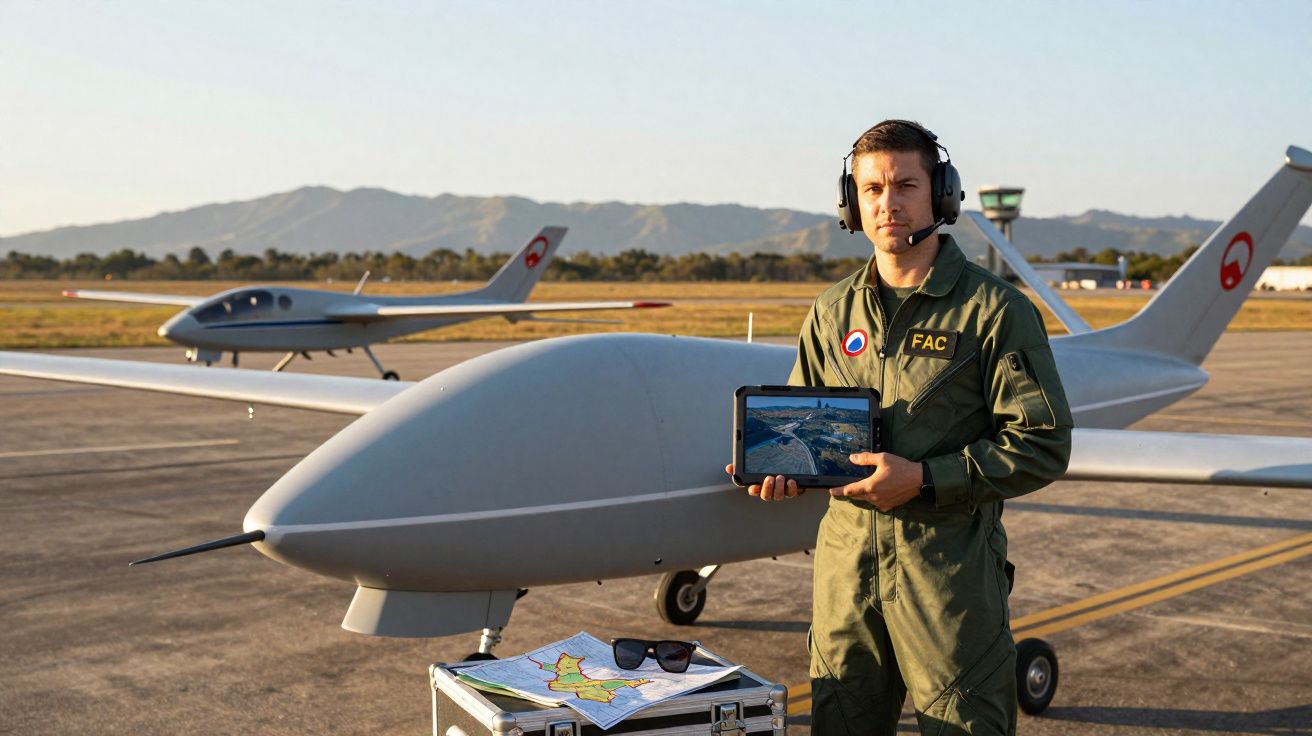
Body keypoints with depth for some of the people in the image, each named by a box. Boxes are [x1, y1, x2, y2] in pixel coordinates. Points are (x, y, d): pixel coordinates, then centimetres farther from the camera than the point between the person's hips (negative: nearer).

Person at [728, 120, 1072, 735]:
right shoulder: (833, 312, 10)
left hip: (951, 565, -4)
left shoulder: (994, 309, -6)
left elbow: (1042, 444, -9)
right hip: (846, 556, 5)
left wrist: (924, 479, -18)